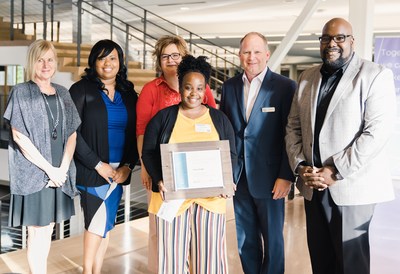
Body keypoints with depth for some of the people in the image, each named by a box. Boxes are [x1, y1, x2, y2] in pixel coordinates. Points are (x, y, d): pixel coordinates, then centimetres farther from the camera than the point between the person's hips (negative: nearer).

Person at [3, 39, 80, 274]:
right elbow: (19, 136, -11)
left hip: (60, 173, 5)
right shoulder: (21, 93, -4)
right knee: (37, 232, -1)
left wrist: (62, 169, -7)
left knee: (48, 229, 12)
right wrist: (49, 169, -13)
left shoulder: (63, 93, 10)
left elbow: (72, 133, 6)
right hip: (33, 172, -5)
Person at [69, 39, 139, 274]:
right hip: (92, 170, -4)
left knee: (105, 224, 10)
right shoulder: (81, 90, -4)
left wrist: (128, 166, -6)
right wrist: (98, 164, -14)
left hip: (119, 171, 5)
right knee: (99, 221, -5)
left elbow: (135, 133, 8)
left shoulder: (129, 94, 10)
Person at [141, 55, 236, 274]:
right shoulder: (163, 117, 5)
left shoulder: (219, 119, 9)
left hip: (210, 197, 1)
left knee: (209, 253, 4)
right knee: (172, 253, 3)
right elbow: (148, 152, 2)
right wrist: (159, 180, -14)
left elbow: (231, 154, 9)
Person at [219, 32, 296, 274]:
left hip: (269, 178, -4)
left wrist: (286, 176, -12)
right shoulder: (230, 86, 7)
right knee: (245, 241, 15)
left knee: (272, 240, 10)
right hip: (238, 177, 4)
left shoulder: (286, 87, -7)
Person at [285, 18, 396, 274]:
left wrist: (335, 172, -17)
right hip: (313, 186, 5)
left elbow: (378, 131, -15)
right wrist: (300, 165, -4)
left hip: (351, 187, -5)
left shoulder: (375, 75, -6)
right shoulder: (307, 77, 12)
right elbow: (293, 126, 12)